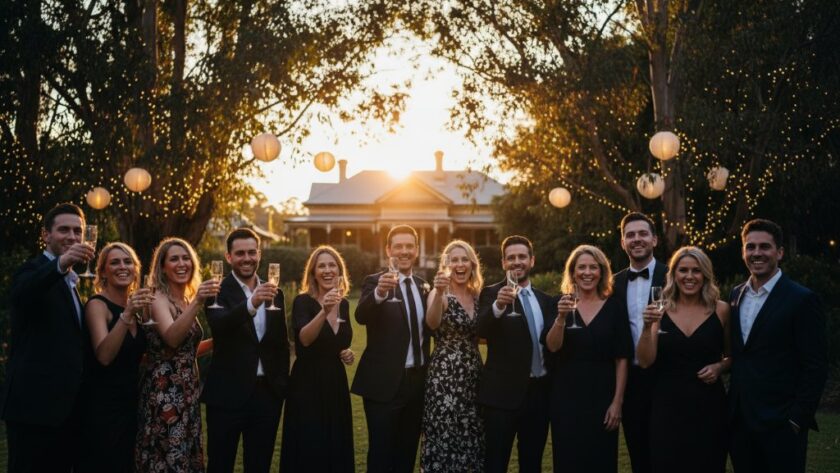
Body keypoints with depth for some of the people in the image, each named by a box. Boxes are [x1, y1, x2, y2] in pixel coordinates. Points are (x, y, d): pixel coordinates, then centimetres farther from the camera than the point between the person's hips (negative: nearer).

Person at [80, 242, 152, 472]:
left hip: (130, 405, 8)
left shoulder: (133, 306, 10)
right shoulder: (97, 304, -12)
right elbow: (104, 356, -26)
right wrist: (126, 314, -35)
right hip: (102, 410, -8)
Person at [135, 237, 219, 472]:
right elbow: (172, 338, -31)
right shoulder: (159, 299, -11)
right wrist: (197, 303, -39)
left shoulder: (186, 300, 13)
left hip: (187, 391, 8)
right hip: (164, 393, -8)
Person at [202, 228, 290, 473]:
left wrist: (283, 384, 9)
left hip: (267, 392, 4)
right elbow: (219, 325, -28)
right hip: (228, 394, -4)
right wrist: (251, 304, -43)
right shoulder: (218, 291, -7)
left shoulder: (273, 292, 9)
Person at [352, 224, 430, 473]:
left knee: (408, 452, 14)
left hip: (417, 380, 6)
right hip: (384, 382, -5)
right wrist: (379, 293, -46)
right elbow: (361, 316, -29)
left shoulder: (423, 285, 10)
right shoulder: (374, 282, -8)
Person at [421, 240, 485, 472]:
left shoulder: (477, 296, 9)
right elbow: (432, 323, -29)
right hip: (445, 375, -6)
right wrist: (439, 293, -46)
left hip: (473, 375, 6)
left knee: (471, 436, 10)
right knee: (444, 436, -5)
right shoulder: (439, 294, -7)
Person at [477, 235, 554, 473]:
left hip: (539, 391, 5)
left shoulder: (545, 300, 12)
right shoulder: (492, 293, -4)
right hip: (503, 392, -5)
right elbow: (481, 331, -22)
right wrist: (498, 306, -39)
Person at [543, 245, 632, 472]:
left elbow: (622, 358, -1)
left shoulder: (615, 306, 1)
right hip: (566, 397, 0)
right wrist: (561, 317, -27)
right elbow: (552, 346, -10)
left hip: (602, 397, 0)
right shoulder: (560, 304, 2)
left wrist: (617, 402, -6)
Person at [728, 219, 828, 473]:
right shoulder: (736, 295, 11)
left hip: (779, 424, -6)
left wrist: (797, 420, -13)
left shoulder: (802, 299, -9)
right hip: (739, 420, 6)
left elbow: (816, 367, -10)